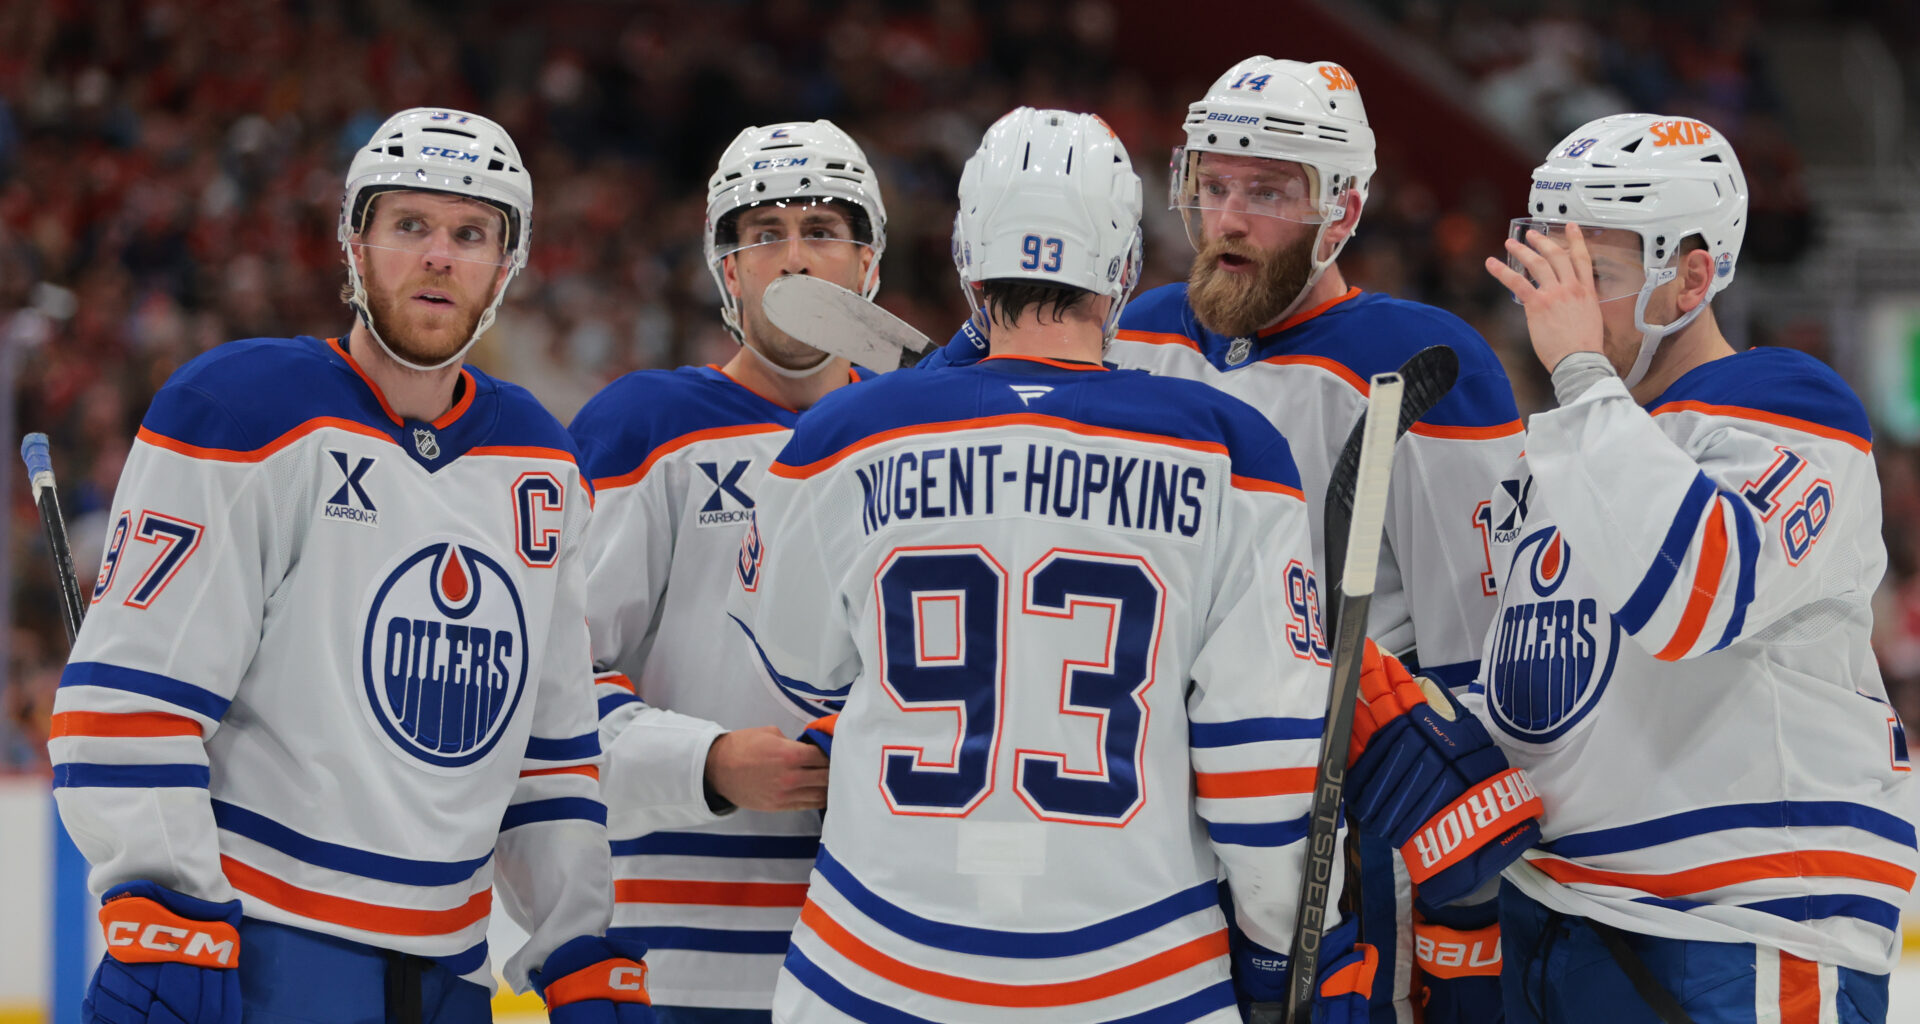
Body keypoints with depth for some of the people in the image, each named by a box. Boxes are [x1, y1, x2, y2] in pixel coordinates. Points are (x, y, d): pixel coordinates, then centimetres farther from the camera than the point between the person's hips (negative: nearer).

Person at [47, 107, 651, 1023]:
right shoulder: (242, 415, -7)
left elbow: (553, 738, 19)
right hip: (263, 948, -7)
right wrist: (162, 930, -20)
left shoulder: (540, 469, 13)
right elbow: (131, 687, -13)